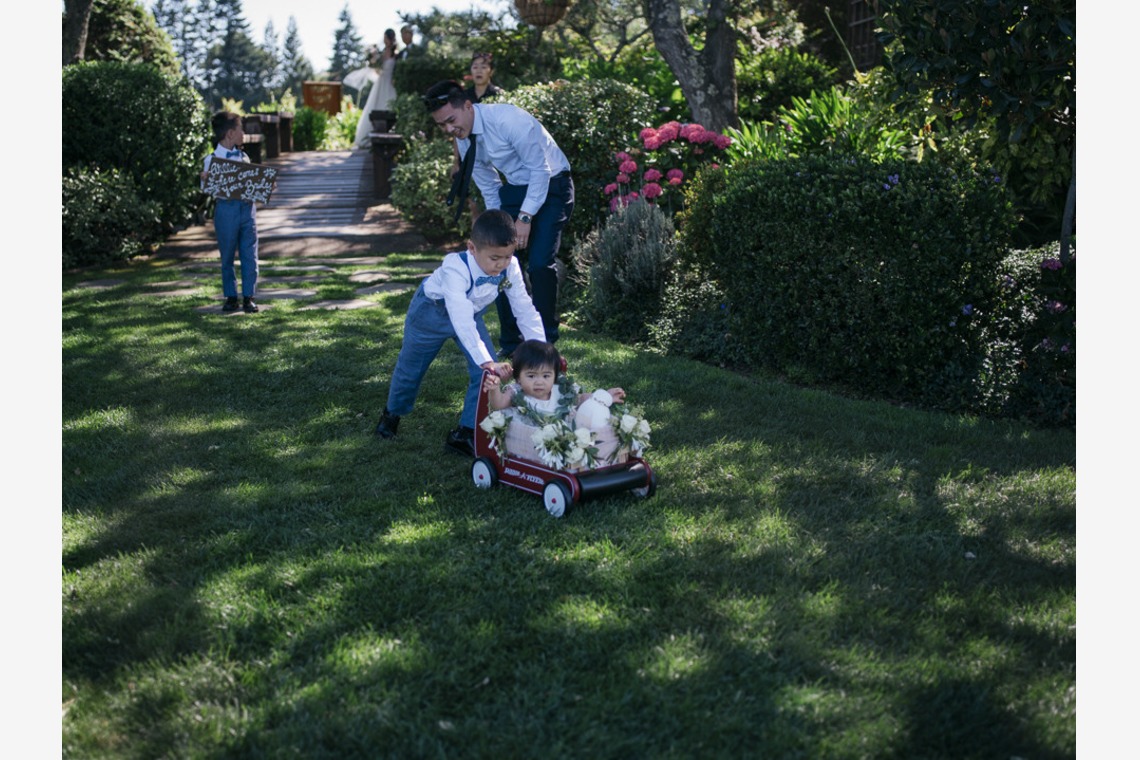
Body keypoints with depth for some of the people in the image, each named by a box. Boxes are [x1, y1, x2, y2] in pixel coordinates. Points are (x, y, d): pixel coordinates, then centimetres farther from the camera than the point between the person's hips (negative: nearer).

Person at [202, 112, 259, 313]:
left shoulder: (244, 157, 11)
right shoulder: (213, 159, -4)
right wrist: (205, 180, -26)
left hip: (247, 207, 4)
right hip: (227, 208, -4)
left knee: (249, 255, 2)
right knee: (227, 256, 6)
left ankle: (248, 297, 7)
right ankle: (230, 297, 16)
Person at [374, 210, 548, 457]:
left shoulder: (510, 267, -29)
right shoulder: (456, 269, -44)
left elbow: (525, 309, -21)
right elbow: (461, 320, -54)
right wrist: (486, 361, -61)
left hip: (471, 314, 4)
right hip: (431, 311, -4)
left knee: (487, 368, -12)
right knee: (411, 366, 14)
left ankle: (467, 432, 1)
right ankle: (392, 414, 44)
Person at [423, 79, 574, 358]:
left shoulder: (508, 119, -26)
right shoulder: (464, 140, -2)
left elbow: (540, 169, -21)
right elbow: (488, 187, 10)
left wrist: (525, 217, -22)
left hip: (550, 186, -7)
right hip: (515, 188, 7)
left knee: (540, 263, -18)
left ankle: (545, 344, -4)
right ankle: (510, 345, 10)